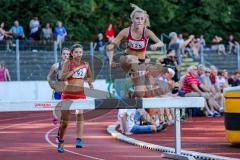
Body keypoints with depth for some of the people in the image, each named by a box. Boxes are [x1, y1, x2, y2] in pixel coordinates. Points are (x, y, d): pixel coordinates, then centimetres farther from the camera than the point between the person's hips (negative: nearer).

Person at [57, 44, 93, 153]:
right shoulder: (68, 63, -5)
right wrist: (75, 70, -26)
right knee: (64, 120, 3)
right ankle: (60, 142, 24)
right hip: (68, 93, -2)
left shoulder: (85, 64, 7)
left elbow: (89, 76, 26)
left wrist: (90, 83, 4)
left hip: (80, 94, 2)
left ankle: (79, 140, -28)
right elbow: (61, 77, -21)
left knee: (80, 114, -23)